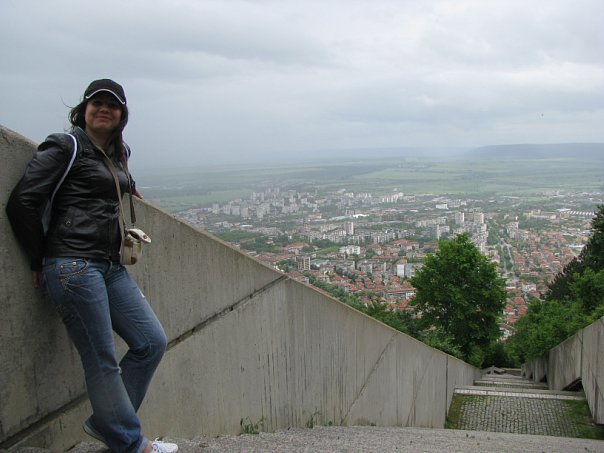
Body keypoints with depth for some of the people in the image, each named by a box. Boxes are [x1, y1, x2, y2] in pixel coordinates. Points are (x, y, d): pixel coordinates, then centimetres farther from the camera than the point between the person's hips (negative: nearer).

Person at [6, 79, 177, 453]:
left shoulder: (118, 154, 17)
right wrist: (42, 260, -4)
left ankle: (105, 422, 23)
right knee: (102, 361, -1)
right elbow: (22, 202, -9)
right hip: (74, 267, -8)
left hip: (112, 266, 8)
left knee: (152, 342, 7)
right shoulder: (66, 147, -5)